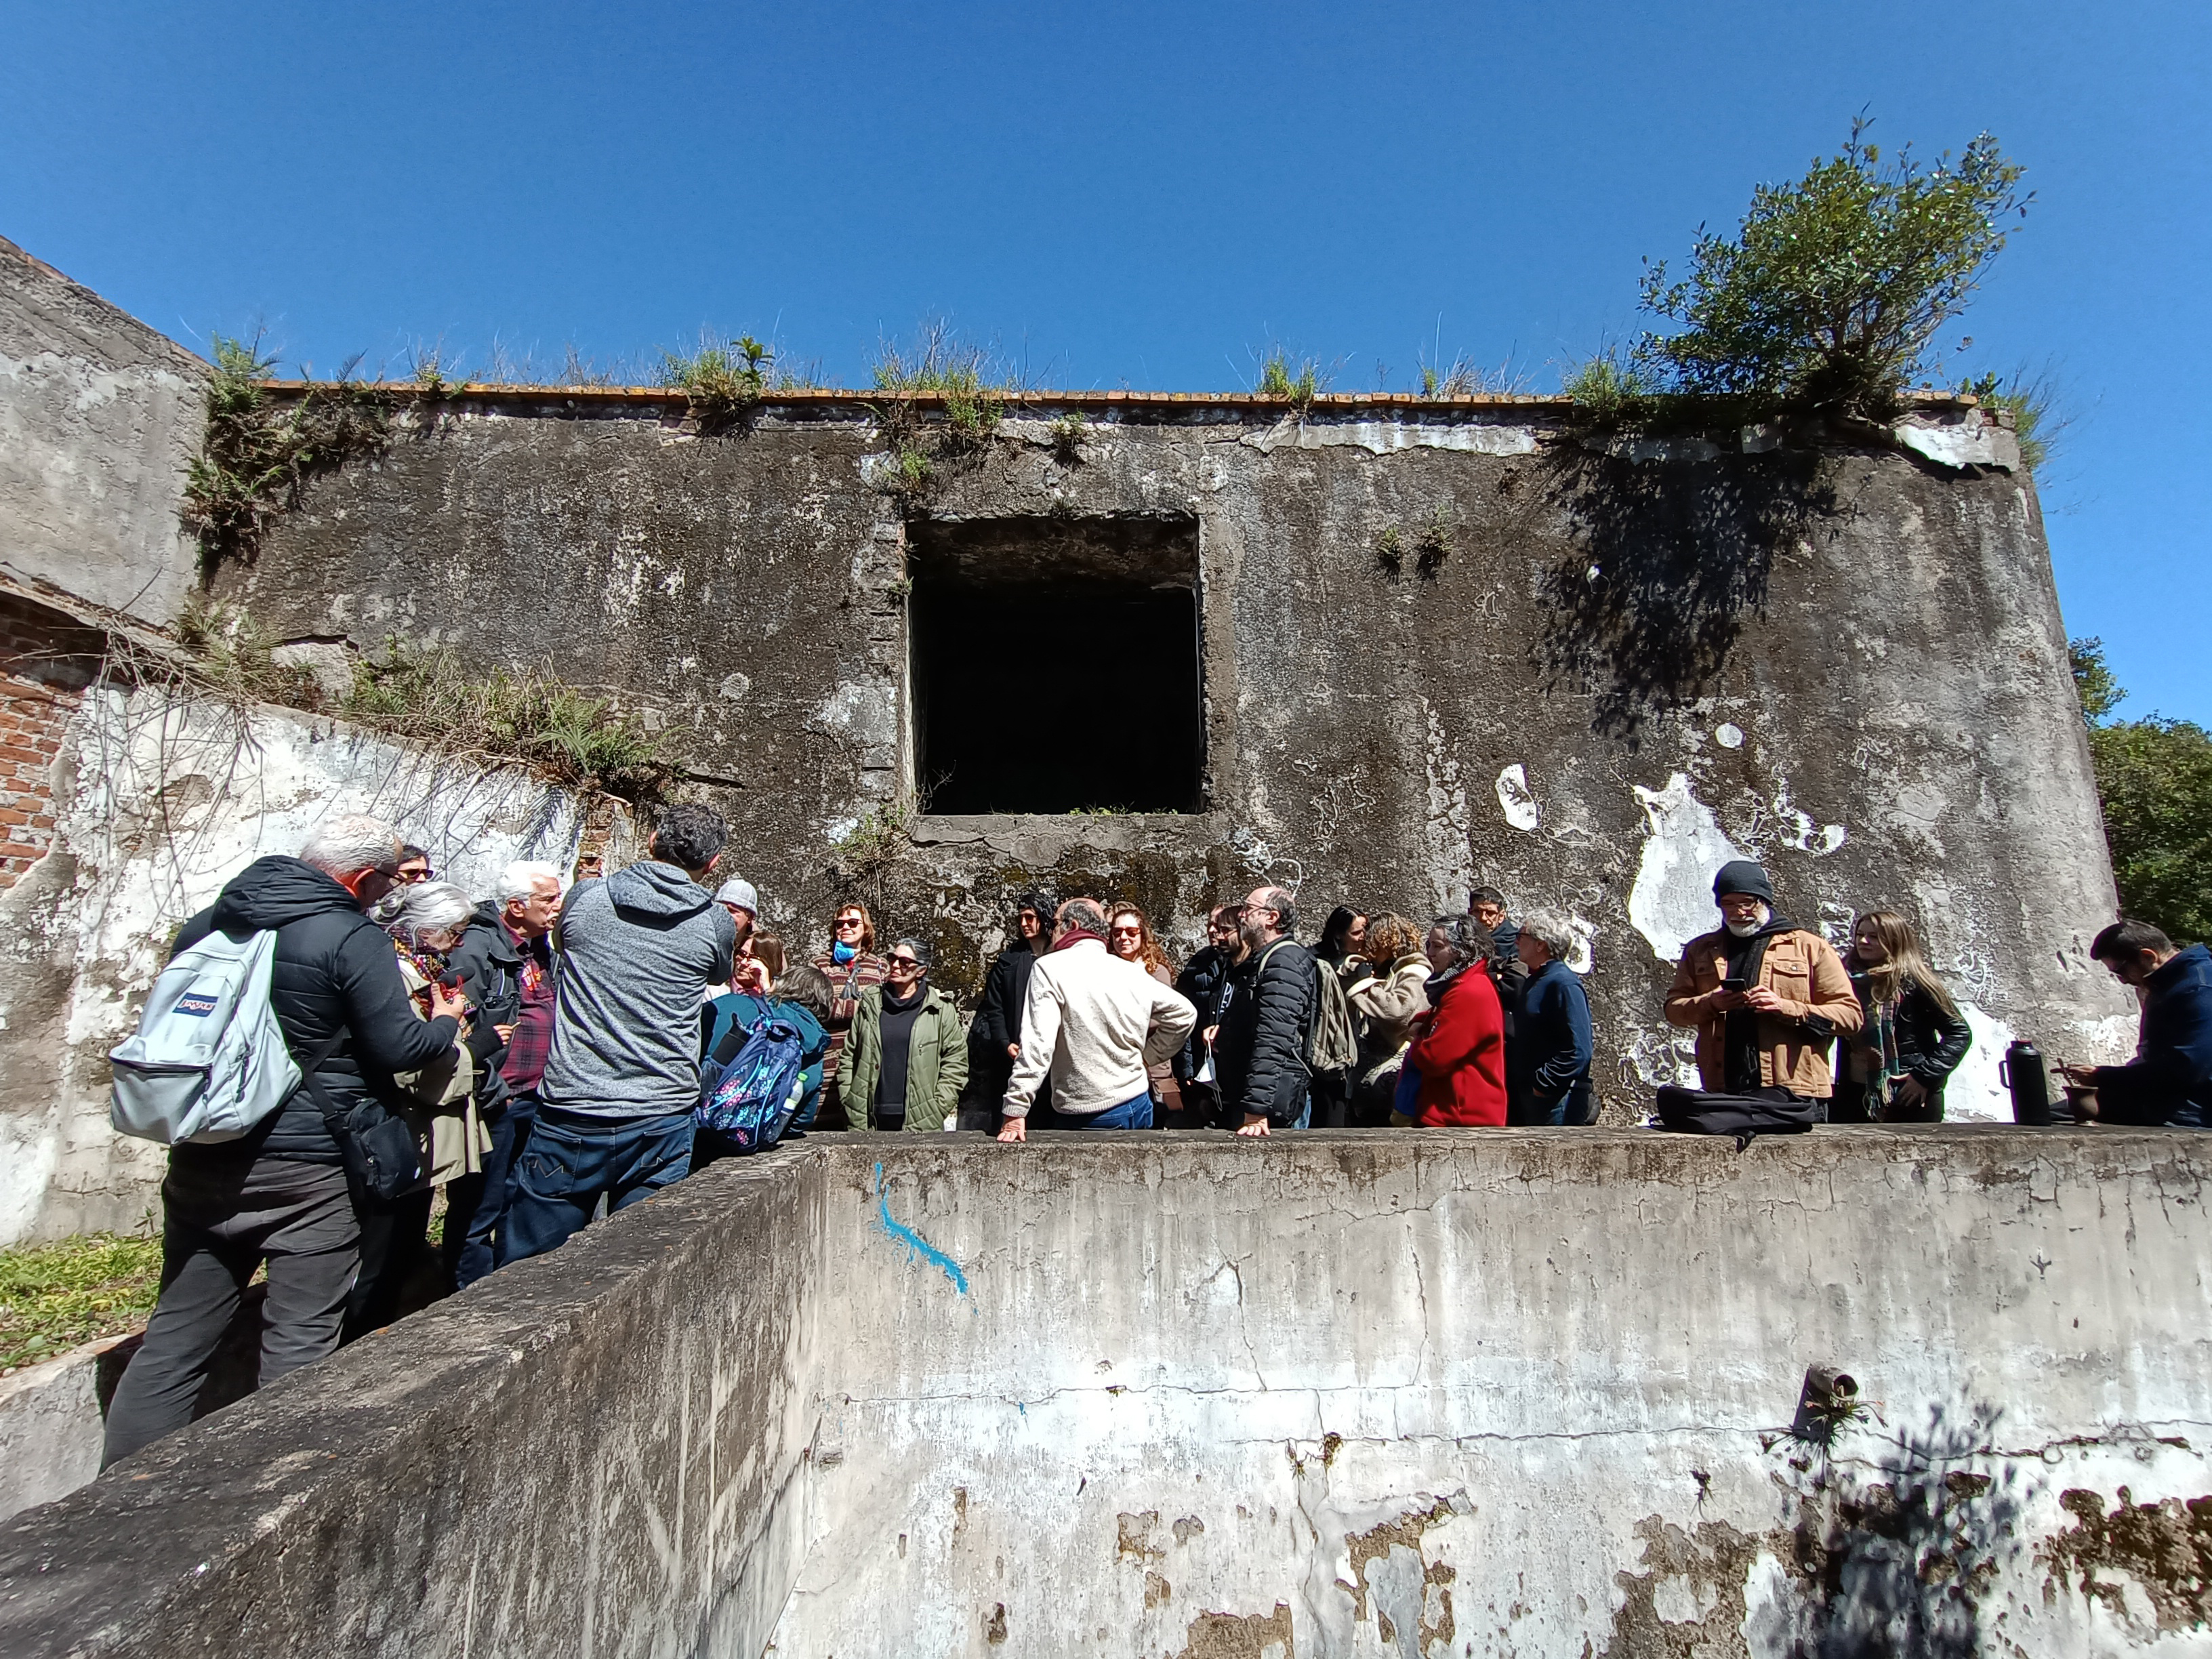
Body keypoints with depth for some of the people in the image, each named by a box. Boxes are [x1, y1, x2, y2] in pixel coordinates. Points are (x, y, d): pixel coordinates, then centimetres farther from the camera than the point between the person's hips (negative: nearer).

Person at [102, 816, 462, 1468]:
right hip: (305, 1170, -6)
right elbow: (396, 1049, -13)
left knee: (174, 1340, 17)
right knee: (298, 1346, 5)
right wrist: (446, 1022, 5)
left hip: (200, 1162, 7)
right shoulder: (354, 939, -15)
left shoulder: (206, 923, 7)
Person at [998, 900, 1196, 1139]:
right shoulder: (1132, 972, 5)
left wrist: (1015, 1111, -17)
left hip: (1083, 1118, -6)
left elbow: (1036, 1044, -18)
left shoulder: (1049, 968, -10)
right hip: (1138, 1107, 6)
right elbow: (1184, 1013, 9)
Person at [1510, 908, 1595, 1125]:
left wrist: (1543, 1084, -20)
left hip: (1553, 1099, -9)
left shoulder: (1564, 984, -17)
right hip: (1525, 1095, 9)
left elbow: (1577, 1050, -24)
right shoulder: (1534, 981, 12)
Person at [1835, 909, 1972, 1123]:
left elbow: (1959, 1033, -5)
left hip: (1908, 1099, -4)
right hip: (1856, 1095, 4)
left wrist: (1926, 1076, -12)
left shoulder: (1911, 981, -5)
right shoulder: (1849, 979, 7)